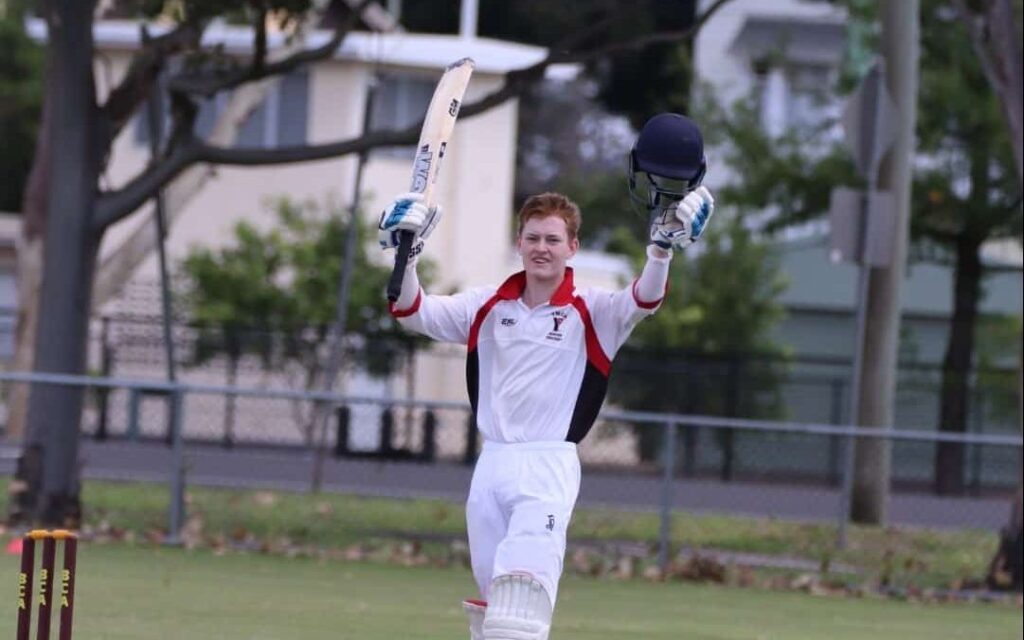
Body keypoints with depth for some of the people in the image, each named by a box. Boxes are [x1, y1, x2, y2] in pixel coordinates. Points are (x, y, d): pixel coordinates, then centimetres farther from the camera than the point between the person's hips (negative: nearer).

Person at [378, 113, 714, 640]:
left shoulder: (591, 313, -2)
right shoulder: (489, 307, 10)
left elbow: (643, 300, -20)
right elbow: (413, 312, 4)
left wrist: (663, 244, -37)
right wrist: (406, 257, -14)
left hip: (549, 468, -5)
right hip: (491, 464, 5)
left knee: (523, 592, -19)